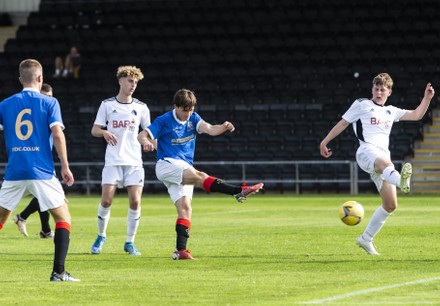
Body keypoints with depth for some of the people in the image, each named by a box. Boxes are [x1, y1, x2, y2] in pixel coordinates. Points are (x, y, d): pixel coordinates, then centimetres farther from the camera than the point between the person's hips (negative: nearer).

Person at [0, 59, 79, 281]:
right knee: (63, 218, 5)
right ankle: (58, 271, -7)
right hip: (42, 172, -3)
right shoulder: (49, 103, 1)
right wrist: (65, 167, -5)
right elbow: (57, 134, -9)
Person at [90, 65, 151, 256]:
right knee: (106, 200, -9)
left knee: (135, 201, -8)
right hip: (113, 160, -1)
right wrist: (105, 133, -15)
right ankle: (101, 236, 15)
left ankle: (130, 242, 6)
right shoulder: (107, 105, 5)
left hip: (134, 161, 1)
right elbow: (94, 130, 8)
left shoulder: (141, 107, 8)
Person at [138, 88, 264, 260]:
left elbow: (209, 129, -9)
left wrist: (223, 127, -31)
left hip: (184, 170, 6)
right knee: (200, 177, -28)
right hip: (167, 164, -6)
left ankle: (181, 250, -8)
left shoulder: (193, 118, 7)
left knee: (185, 208, -4)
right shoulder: (164, 121, -5)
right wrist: (146, 142, -34)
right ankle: (239, 192, -37)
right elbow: (142, 135, -10)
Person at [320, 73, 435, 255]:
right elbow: (343, 123, 15)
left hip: (383, 157, 7)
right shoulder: (361, 105, 12)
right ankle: (401, 181, -82)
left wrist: (427, 98, 14)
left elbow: (416, 115, 25)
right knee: (385, 163, -45)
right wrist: (325, 142, 13)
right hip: (367, 151, -7)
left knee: (390, 205, -1)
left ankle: (366, 239, 13)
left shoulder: (391, 111, 27)